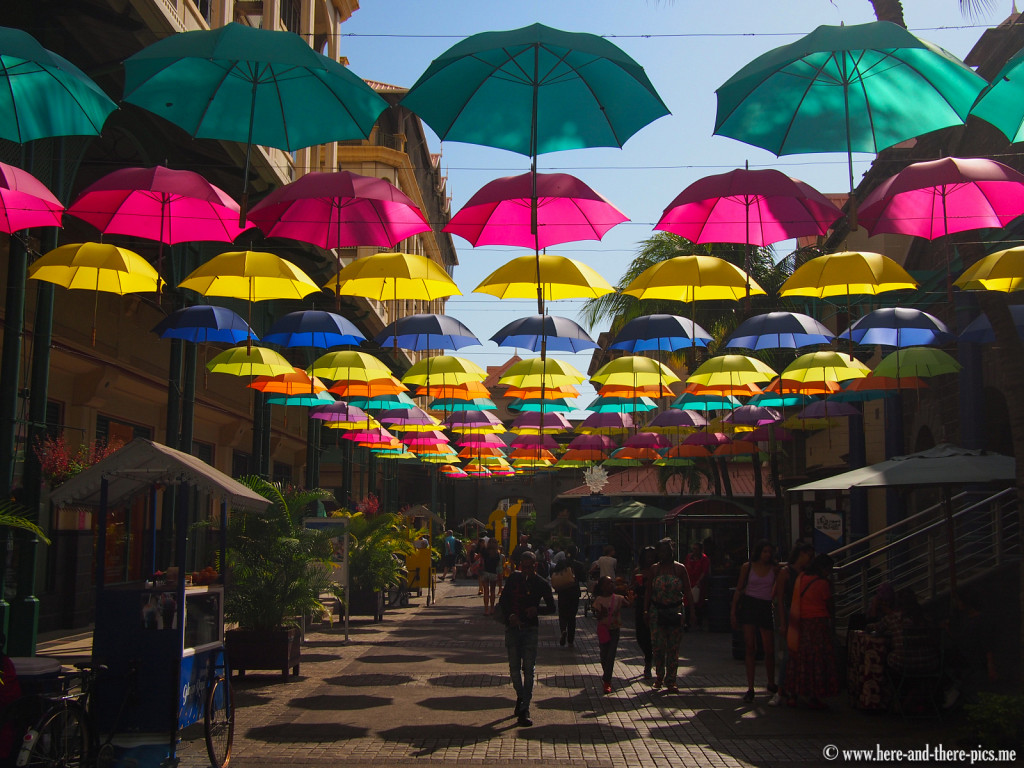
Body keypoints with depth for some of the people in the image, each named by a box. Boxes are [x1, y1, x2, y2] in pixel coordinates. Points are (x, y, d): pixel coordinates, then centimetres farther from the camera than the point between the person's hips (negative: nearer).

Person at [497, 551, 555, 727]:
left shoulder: (541, 584, -1)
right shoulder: (513, 579, 4)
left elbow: (551, 608, 5)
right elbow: (503, 602, 7)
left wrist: (537, 610, -15)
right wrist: (509, 615, -12)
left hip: (530, 628, -2)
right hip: (512, 627, 2)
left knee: (528, 669, -6)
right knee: (514, 668, 7)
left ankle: (524, 710, -3)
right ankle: (521, 697, 32)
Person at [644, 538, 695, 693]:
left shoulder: (680, 568, 1)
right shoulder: (654, 569, 4)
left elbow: (688, 591, 2)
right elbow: (648, 592, 8)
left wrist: (691, 611, -4)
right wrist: (646, 610, 3)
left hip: (675, 611, -1)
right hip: (657, 611, 1)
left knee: (673, 647, 1)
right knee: (657, 645, -2)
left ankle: (670, 681, 9)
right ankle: (659, 676, 19)